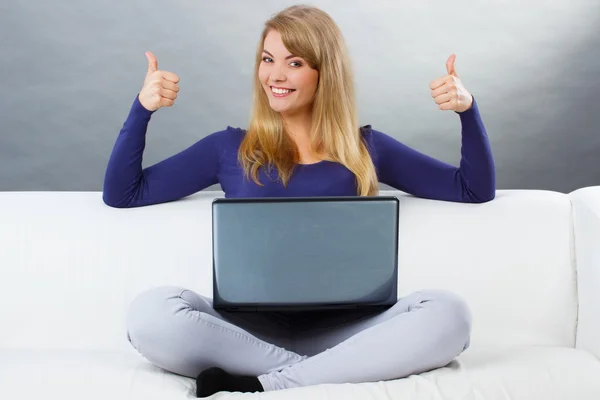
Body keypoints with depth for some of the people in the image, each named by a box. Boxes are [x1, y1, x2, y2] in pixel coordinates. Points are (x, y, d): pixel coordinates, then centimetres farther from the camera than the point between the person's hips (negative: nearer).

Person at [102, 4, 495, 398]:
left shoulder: (365, 148, 14)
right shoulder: (230, 148, 13)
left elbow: (475, 190, 16)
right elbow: (122, 195, 12)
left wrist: (467, 108, 1)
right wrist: (142, 107, 0)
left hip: (340, 330, 1)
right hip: (250, 329, 0)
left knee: (448, 313, -27)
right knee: (151, 312, -29)